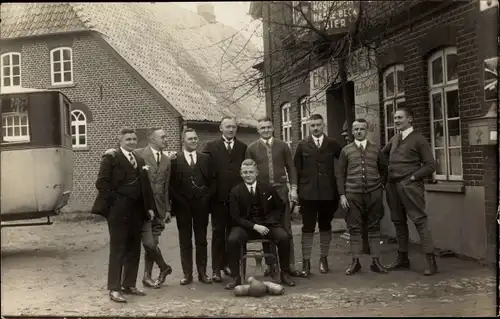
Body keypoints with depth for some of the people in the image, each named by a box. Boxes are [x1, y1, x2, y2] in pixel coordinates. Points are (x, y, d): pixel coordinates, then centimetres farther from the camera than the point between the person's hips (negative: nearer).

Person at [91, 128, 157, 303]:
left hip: (136, 210, 7)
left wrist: (150, 207, 8)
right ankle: (114, 288, 2)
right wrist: (115, 200, -13)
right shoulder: (111, 158, -4)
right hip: (118, 210, -7)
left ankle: (129, 284, 20)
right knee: (117, 249, -4)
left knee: (134, 250, 10)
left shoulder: (139, 161, 17)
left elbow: (145, 186, 16)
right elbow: (101, 183, -10)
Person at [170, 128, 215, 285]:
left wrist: (207, 198, -3)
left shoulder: (205, 158, 8)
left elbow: (211, 180, 7)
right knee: (185, 241, 5)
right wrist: (178, 201, -9)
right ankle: (187, 274, 11)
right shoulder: (175, 160, 2)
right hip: (183, 206, -1)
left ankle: (202, 273, 14)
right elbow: (171, 184, -1)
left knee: (201, 240, 6)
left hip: (201, 204, 1)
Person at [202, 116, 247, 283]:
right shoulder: (211, 146, 4)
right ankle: (216, 268, 8)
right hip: (218, 197, -2)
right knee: (218, 232, 3)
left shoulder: (243, 147, 9)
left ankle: (227, 264, 20)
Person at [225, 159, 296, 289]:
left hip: (267, 224, 1)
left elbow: (280, 207, 14)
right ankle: (236, 277, -14)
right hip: (246, 225, -1)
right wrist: (254, 226, -17)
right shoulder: (235, 192, -2)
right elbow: (236, 217, -4)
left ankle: (284, 274, -7)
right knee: (232, 240, -30)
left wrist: (270, 221, -4)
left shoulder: (268, 188, 3)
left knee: (284, 237, -26)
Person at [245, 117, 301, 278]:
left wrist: (293, 188, 1)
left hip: (281, 189, 0)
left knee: (286, 228, 1)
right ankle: (270, 264, 14)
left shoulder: (282, 146, 7)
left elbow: (291, 167, 9)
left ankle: (290, 264, 6)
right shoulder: (252, 148, 5)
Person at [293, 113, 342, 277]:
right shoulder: (302, 145, 3)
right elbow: (296, 168, 3)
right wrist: (296, 190, -1)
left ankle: (323, 259, 22)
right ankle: (306, 262, 4)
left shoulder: (333, 144, 5)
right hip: (308, 193, -1)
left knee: (325, 226, 10)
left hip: (328, 192, 1)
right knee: (308, 228, -1)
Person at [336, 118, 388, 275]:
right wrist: (342, 195, -3)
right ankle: (355, 262, 9)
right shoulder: (346, 150, 5)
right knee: (354, 228, 1)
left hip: (373, 194, 1)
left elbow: (383, 169, 18)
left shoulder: (375, 149, 8)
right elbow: (340, 174, 4)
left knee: (374, 227, 5)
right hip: (353, 194, -1)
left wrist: (381, 185, 9)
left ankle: (376, 261, 11)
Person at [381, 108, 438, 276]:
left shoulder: (419, 139, -2)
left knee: (420, 220, -7)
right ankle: (402, 258, 22)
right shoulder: (394, 139, 15)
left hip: (409, 186, -6)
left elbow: (430, 165, -5)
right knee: (398, 222, 12)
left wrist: (413, 177, -11)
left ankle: (430, 260, -4)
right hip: (392, 186, 7)